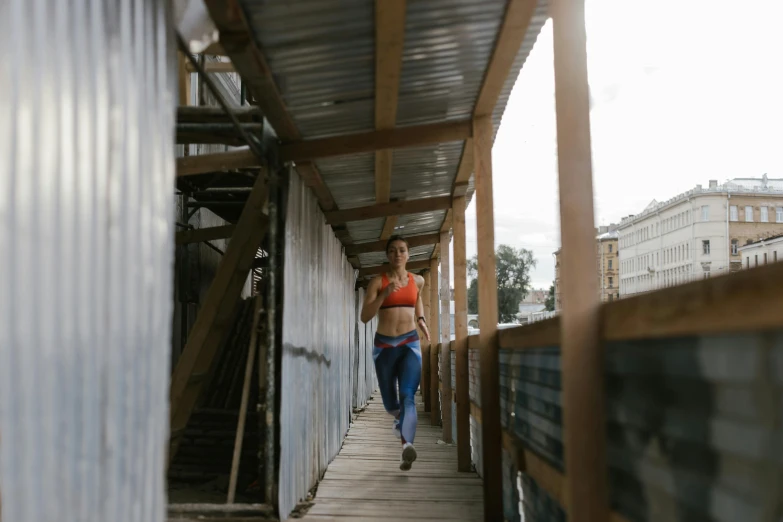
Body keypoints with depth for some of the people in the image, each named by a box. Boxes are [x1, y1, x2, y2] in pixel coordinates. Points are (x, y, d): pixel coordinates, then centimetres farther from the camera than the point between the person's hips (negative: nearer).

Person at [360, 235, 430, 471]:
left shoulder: (417, 280, 6)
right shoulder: (378, 282, -4)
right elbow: (364, 316, -11)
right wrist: (385, 293, -23)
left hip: (410, 343, 0)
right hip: (384, 345, 0)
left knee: (408, 395, -21)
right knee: (390, 402, 13)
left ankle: (406, 446, -33)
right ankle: (399, 417, 48)